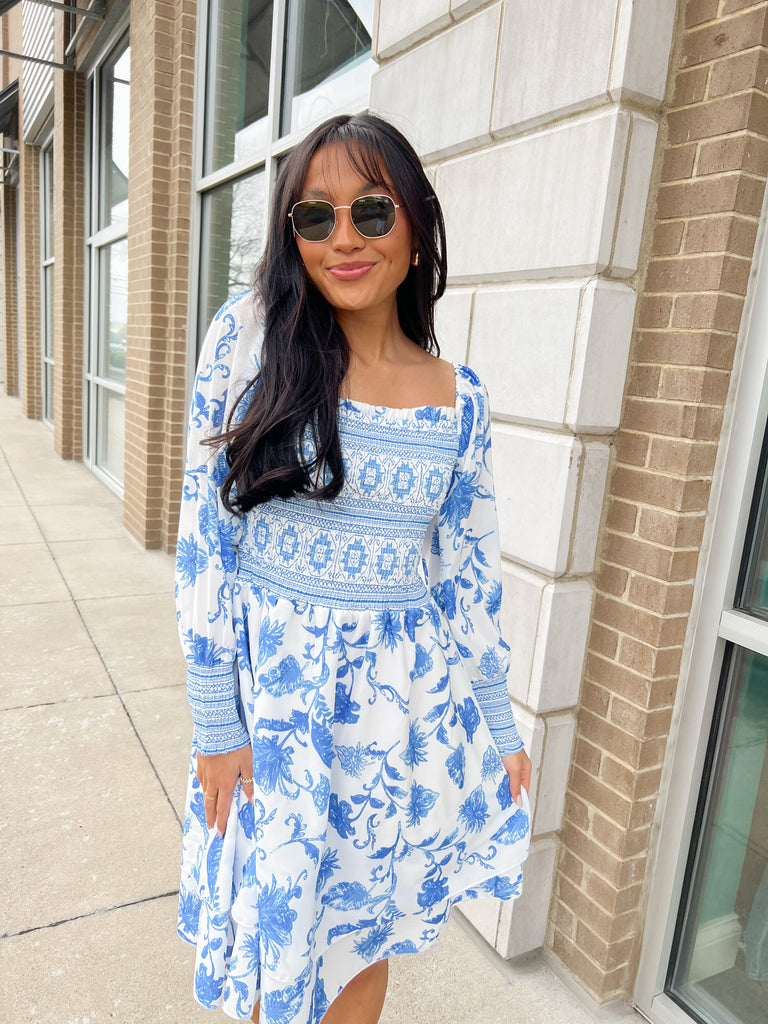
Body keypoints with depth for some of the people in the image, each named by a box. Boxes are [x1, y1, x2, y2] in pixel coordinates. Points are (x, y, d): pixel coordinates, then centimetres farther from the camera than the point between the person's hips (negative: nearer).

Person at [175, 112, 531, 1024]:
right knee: (276, 946, 18)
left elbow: (469, 574, 5)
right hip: (275, 689, -1)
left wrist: (498, 728, 10)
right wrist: (215, 723, -7)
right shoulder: (249, 337, -8)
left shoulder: (459, 400, -2)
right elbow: (203, 535, -8)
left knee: (365, 934, 20)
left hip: (407, 699, 2)